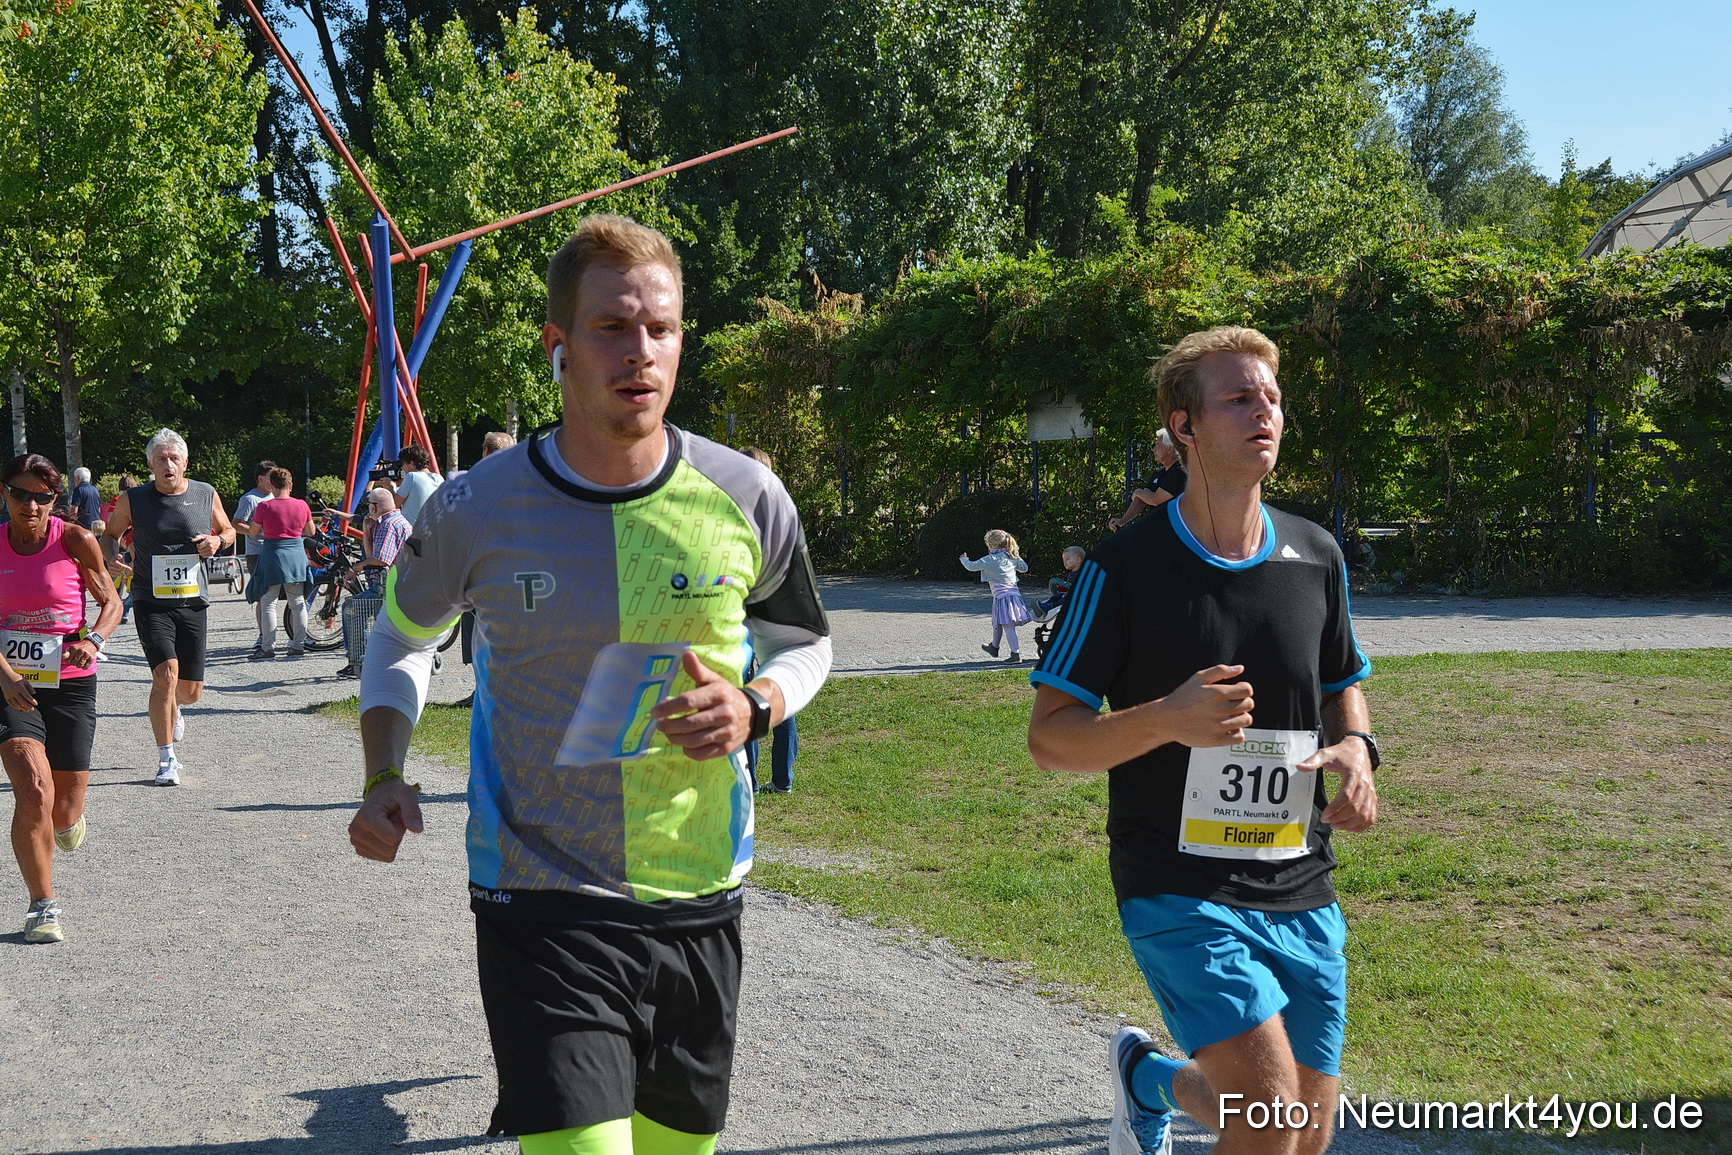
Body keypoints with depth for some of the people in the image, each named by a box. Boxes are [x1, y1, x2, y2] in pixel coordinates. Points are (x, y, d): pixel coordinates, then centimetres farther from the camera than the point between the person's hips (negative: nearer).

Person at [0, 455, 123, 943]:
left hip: (71, 683, 0)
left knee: (64, 814, 6)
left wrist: (94, 640, -18)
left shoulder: (74, 540, -5)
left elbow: (110, 600, 3)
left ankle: (69, 817, 48)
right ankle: (42, 907, -5)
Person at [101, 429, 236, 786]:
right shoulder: (133, 500, -2)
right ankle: (166, 759, -9)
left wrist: (217, 540, -5)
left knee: (191, 690, 6)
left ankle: (174, 709, 46)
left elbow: (228, 530, 18)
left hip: (193, 601, 3)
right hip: (151, 602, -2)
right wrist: (114, 559, -9)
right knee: (166, 673, -20)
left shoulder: (206, 495, 3)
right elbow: (110, 536, 12)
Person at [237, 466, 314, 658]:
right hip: (297, 554, 3)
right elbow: (310, 532, 12)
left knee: (268, 603, 2)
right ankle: (298, 644, 13)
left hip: (272, 555, -3)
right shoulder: (302, 506, 0)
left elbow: (253, 532, 1)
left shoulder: (264, 507, -9)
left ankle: (268, 647, 0)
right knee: (298, 602, 10)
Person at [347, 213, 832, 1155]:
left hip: (698, 902, 3)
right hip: (542, 905, -3)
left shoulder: (744, 499, -5)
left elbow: (802, 641, 13)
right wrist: (384, 779, -3)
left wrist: (756, 709, -9)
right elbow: (401, 638, 12)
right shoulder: (477, 510, -8)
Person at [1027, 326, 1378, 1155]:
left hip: (1301, 892, 5)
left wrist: (1355, 747, 0)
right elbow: (1049, 737, -8)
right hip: (1180, 890, -5)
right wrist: (1165, 721, -25)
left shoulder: (1317, 558, 6)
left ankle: (1152, 1083, 40)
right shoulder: (1123, 568, -9)